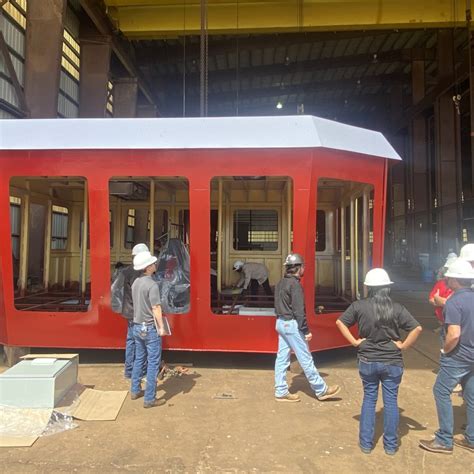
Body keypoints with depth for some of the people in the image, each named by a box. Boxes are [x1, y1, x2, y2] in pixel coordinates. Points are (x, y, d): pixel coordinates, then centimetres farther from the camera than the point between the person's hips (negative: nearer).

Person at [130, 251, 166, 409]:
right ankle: (149, 399, 7)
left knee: (139, 359, 20)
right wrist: (161, 327, -12)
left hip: (137, 327, 8)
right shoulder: (152, 285, -20)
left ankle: (135, 391, 32)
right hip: (150, 328, -8)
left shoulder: (135, 283, 5)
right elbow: (156, 308, -20)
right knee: (153, 363, 1)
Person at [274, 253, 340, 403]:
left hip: (280, 323, 9)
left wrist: (281, 319, 18)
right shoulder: (295, 284, -17)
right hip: (291, 324, -9)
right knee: (306, 359, 1)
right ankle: (321, 390, 12)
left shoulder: (281, 283, 11)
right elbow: (298, 310, -20)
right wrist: (306, 331, -16)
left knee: (282, 358, 10)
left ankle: (281, 392, 16)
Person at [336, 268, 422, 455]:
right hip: (392, 362, 0)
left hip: (367, 361, 1)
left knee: (369, 399, 15)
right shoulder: (397, 308, -9)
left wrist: (355, 342, -2)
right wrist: (403, 346, -5)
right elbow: (417, 328, -14)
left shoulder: (359, 306, -8)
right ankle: (390, 445, 25)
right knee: (391, 401, 13)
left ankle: (366, 443, 23)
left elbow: (340, 322, -5)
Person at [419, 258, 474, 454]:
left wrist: (445, 350, -11)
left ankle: (444, 440, 8)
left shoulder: (454, 302, -21)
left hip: (458, 357, -8)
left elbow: (454, 335, -27)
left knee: (441, 392, 3)